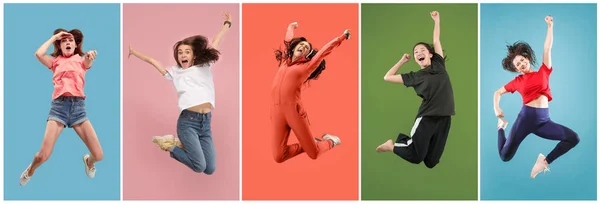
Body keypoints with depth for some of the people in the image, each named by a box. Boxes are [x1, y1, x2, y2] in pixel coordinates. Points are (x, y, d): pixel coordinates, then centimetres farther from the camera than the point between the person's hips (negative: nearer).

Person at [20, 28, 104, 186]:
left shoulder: (82, 60, 16)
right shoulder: (55, 61, 17)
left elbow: (88, 62, -9)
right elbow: (39, 54, -3)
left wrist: (90, 57, -33)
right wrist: (55, 37, 9)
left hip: (78, 105, 0)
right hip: (59, 104, 0)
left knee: (98, 155, -6)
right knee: (43, 155, -11)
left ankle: (88, 161, 33)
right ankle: (30, 171, 26)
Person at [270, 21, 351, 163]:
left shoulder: (307, 66, 9)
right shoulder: (285, 60, 20)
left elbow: (325, 50, 14)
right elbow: (288, 40, 35)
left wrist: (343, 36, 22)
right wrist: (291, 27, 51)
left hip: (294, 109, -3)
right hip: (277, 110, 4)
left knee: (314, 154, -1)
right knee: (278, 157, -4)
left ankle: (329, 141, 33)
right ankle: (309, 143, 20)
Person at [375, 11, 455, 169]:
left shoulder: (439, 65, 10)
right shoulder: (415, 76, 4)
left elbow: (436, 40, 15)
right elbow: (387, 77, 3)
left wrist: (436, 20, 12)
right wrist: (402, 61, 10)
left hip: (444, 118, 3)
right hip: (426, 117, -3)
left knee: (431, 162, 6)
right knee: (415, 157, -3)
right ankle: (392, 145, 23)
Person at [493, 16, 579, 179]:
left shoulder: (543, 72, 11)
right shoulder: (517, 81, 10)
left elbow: (547, 48, 10)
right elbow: (497, 92, 17)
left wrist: (550, 26, 7)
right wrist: (496, 109, 1)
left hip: (544, 120, 2)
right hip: (526, 117, -1)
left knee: (574, 138, -17)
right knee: (505, 156, -1)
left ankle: (545, 161, 2)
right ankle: (501, 128, 32)